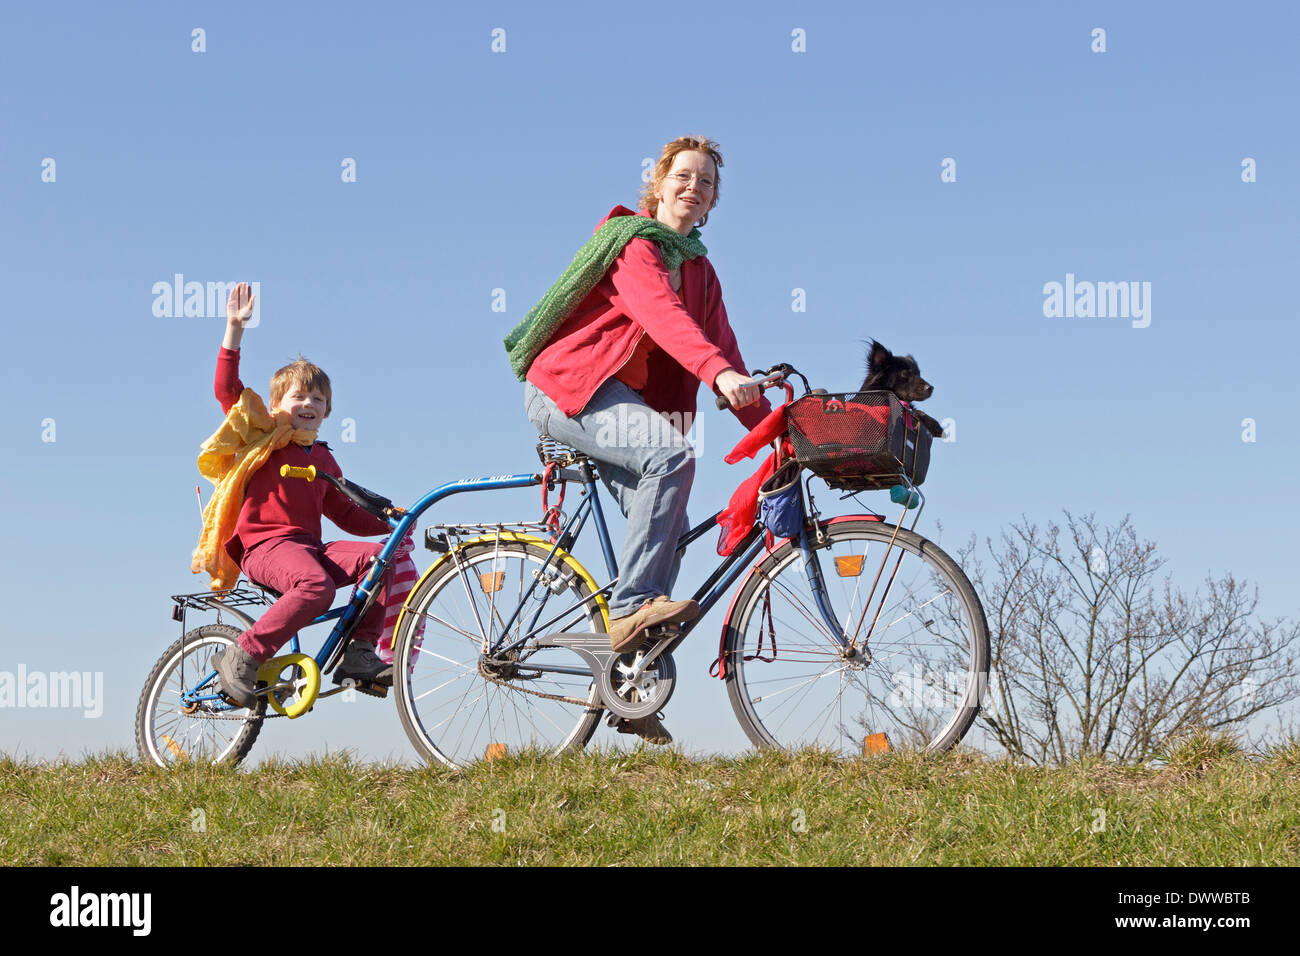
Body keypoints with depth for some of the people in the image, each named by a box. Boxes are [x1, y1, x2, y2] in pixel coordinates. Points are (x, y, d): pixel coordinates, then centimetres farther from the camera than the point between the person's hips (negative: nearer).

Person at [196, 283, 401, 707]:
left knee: (380, 555, -18)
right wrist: (235, 329, -11)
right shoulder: (264, 434, 8)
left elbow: (346, 513, 29)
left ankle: (359, 653, -15)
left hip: (308, 545, 6)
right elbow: (228, 390, -4)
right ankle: (242, 659, -26)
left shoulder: (323, 459, 24)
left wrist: (391, 522, 16)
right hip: (264, 544, -6)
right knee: (315, 585, -37)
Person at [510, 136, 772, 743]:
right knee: (672, 452, -31)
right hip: (568, 385, -8)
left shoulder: (699, 270, 15)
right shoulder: (633, 243, -11)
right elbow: (661, 315, -30)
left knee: (666, 524, -6)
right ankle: (631, 605, -27)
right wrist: (720, 373, -46)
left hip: (620, 397, 8)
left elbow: (722, 347, 9)